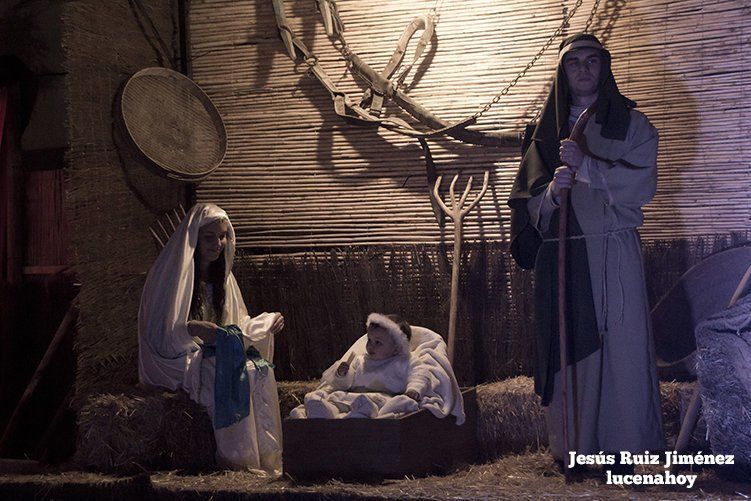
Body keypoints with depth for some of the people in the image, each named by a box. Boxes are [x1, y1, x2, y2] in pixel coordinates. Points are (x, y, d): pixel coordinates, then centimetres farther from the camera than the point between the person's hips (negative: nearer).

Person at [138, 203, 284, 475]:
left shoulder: (221, 276, 13)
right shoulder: (171, 274, -11)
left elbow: (236, 325, 23)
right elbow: (159, 335, -16)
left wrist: (267, 323, 7)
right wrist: (191, 329, -33)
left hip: (213, 355, 7)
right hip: (177, 363, -6)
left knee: (261, 370, -22)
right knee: (240, 377, -32)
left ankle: (262, 457, -22)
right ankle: (236, 459, -24)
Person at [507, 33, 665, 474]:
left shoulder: (631, 124, 8)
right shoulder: (548, 131, 15)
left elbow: (643, 186, -6)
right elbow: (529, 201, 10)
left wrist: (586, 165, -15)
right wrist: (552, 192, -13)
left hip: (614, 253, -2)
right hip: (561, 255, 2)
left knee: (621, 344, -7)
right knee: (570, 347, -1)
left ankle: (625, 445, -2)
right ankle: (574, 446, 4)